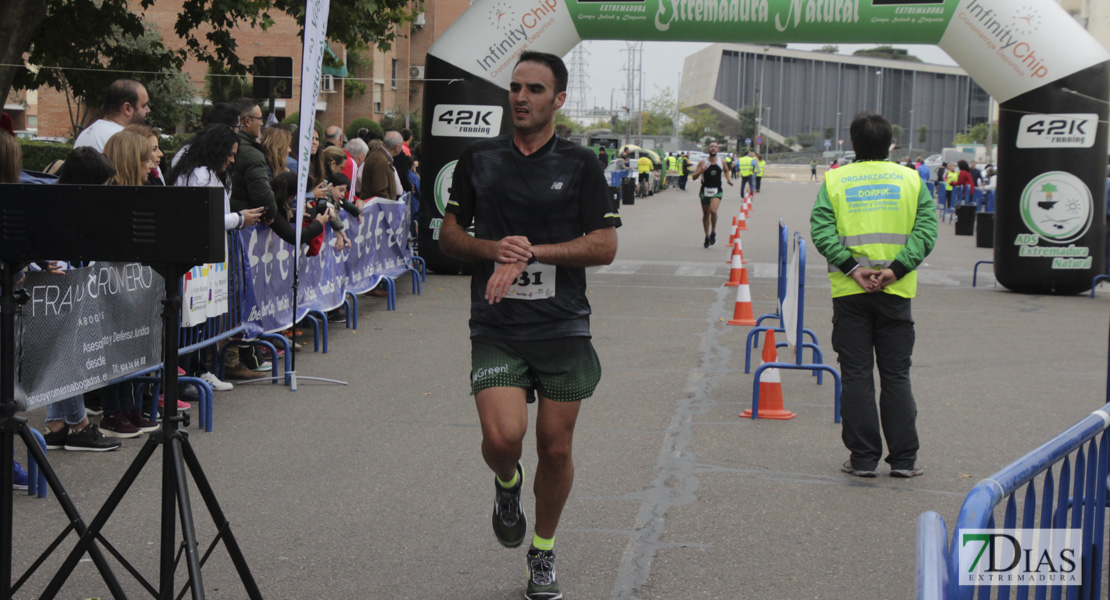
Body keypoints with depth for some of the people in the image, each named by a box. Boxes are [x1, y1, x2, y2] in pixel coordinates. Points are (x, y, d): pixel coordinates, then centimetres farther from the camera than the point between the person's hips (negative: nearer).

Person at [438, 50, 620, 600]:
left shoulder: (580, 165, 1)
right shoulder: (479, 160, 6)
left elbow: (604, 246, -4)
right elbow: (448, 235, 11)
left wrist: (532, 252, -15)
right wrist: (492, 249, -9)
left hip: (563, 327, 0)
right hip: (496, 328, 0)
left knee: (555, 448, 6)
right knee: (502, 437, -19)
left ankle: (543, 552, 28)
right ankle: (507, 484, 19)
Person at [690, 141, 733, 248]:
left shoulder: (721, 162, 3)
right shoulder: (703, 162, -3)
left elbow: (726, 171, 26)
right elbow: (694, 177, -6)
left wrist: (729, 179, 7)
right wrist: (701, 171, -24)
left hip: (717, 191, -1)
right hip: (705, 190, 1)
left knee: (713, 210, -24)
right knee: (705, 215, 9)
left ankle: (713, 232, -3)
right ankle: (707, 237, 26)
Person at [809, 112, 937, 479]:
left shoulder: (834, 180, 3)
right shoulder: (911, 180, 6)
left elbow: (821, 229, -9)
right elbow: (926, 229, -5)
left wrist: (851, 268, -13)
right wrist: (896, 268, -12)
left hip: (849, 292, -1)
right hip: (896, 292, 1)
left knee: (856, 375, 4)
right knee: (896, 376, 8)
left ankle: (863, 458, 4)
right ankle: (903, 459, 8)